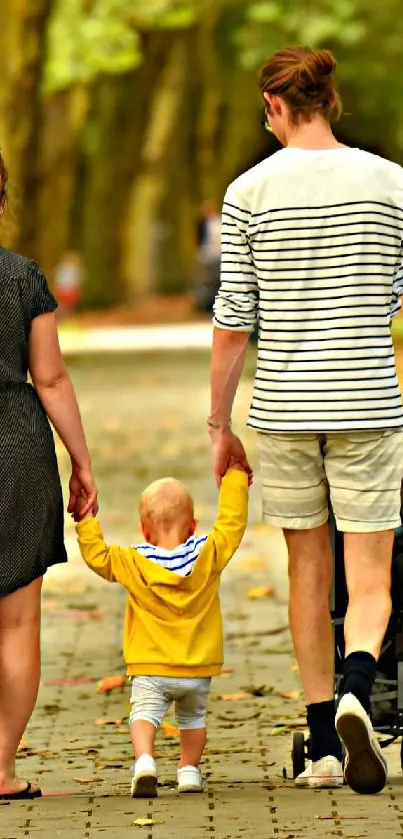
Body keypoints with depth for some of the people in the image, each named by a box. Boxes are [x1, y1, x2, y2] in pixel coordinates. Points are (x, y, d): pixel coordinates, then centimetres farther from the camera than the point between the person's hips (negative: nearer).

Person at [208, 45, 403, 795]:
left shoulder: (251, 192, -3)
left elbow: (233, 322, -2)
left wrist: (219, 425, 5)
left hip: (284, 407, 1)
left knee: (308, 573, 14)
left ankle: (323, 747, 15)